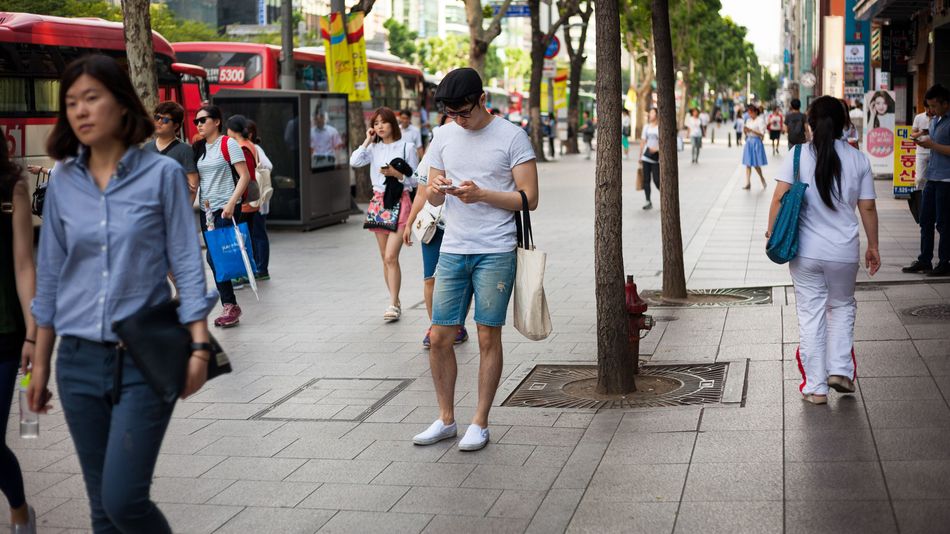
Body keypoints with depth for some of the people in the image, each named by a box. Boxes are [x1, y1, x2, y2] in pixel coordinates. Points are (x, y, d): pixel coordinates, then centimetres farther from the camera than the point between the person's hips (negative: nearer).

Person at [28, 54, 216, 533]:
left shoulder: (162, 174, -4)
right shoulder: (63, 183, 6)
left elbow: (186, 264, -3)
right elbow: (49, 277, 11)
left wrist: (200, 346, -12)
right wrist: (40, 362, 12)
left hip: (145, 360, -4)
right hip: (79, 362, 4)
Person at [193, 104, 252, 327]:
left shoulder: (228, 144, -6)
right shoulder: (198, 148, 13)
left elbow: (245, 176, -11)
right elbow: (195, 179, 18)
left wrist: (231, 203, -20)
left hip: (226, 209, -7)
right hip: (206, 209, 7)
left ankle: (230, 305, -3)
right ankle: (230, 306, 13)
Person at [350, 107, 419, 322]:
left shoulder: (406, 147, -1)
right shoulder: (374, 148, 10)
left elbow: (415, 179, 0)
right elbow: (354, 162, -8)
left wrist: (397, 174, -15)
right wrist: (367, 141, -3)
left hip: (399, 202, -5)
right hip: (379, 201, 5)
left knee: (391, 257, -15)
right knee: (386, 258, 8)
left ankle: (393, 304, -12)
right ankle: (396, 302, 17)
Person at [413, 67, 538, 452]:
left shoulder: (512, 137, -5)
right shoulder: (444, 136, 11)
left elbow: (529, 198, -7)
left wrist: (482, 194, -19)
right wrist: (436, 189, -8)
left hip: (495, 253, -4)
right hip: (452, 250, 5)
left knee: (488, 338, 2)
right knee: (440, 337, 3)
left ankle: (480, 424, 12)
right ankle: (446, 420, 17)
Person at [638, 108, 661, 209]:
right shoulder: (646, 127, 13)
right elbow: (643, 141, 15)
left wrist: (657, 149, -21)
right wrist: (640, 156, 14)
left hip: (656, 157, -5)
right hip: (646, 156, 5)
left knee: (656, 180, -7)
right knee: (646, 180, 2)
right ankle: (648, 202, 7)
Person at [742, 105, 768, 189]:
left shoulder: (760, 120, -7)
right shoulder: (748, 121, 12)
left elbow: (762, 134, -14)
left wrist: (751, 130, -21)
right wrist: (745, 131, -6)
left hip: (756, 142, -6)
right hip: (748, 142, 6)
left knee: (756, 164, -1)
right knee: (748, 164, 1)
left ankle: (762, 178, 23)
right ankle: (748, 183, 1)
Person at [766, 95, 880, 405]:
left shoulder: (798, 155, -5)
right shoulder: (858, 159, -1)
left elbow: (780, 196, -11)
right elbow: (868, 208, 1)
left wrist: (772, 232, -1)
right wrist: (873, 246, 11)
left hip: (805, 251, -1)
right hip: (844, 251, 1)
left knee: (811, 315, 7)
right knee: (842, 306, 23)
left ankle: (815, 387, 11)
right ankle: (840, 370, 13)